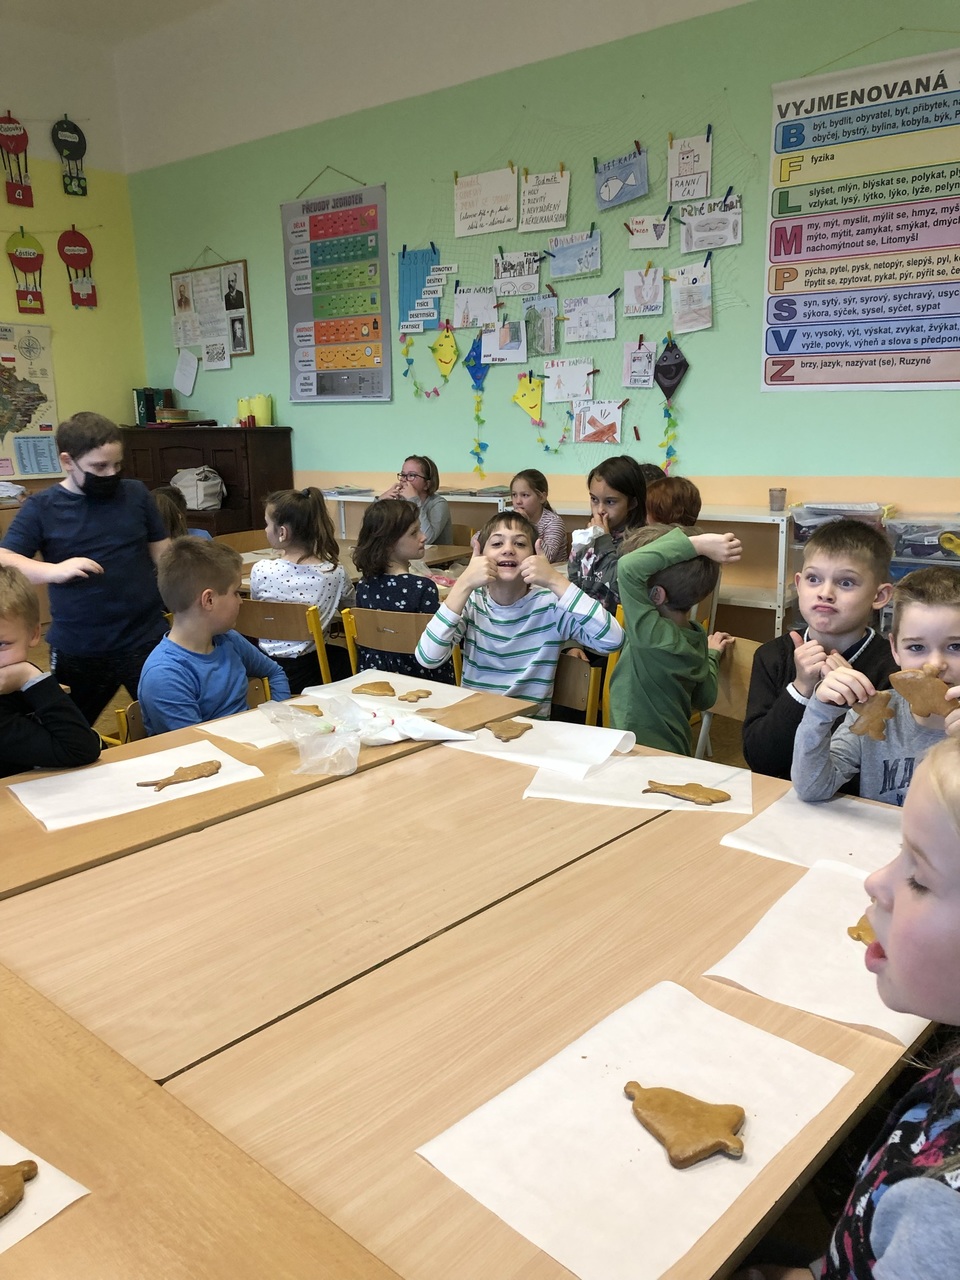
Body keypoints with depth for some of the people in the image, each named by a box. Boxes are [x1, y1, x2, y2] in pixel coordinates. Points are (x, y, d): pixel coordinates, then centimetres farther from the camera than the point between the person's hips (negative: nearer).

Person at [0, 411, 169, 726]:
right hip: (77, 651, 0)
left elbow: (162, 554, 9)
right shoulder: (41, 508, -3)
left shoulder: (136, 494, 2)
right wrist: (56, 570, -27)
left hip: (146, 640, 1)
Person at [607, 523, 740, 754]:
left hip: (639, 756, -8)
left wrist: (696, 544, -27)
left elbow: (629, 567, -33)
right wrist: (711, 654, 26)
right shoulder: (697, 637, -1)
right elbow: (705, 700, 11)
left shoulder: (653, 635, -23)